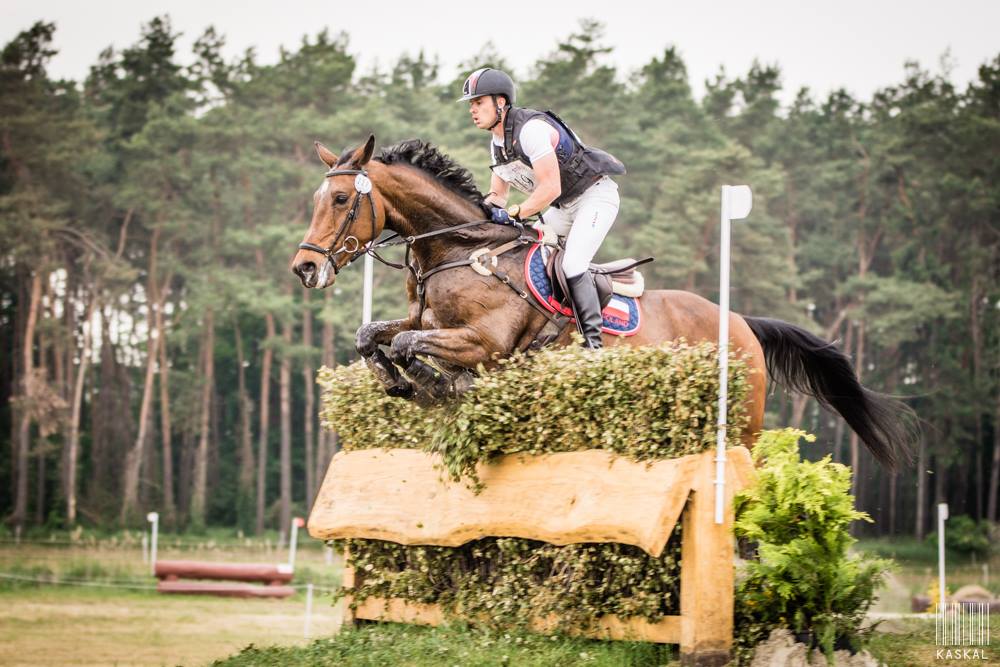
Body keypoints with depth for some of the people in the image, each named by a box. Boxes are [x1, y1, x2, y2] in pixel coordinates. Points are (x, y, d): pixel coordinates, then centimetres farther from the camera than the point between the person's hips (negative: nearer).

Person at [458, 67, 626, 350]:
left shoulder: (530, 129, -26)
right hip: (565, 207, 10)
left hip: (595, 196, -10)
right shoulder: (497, 144, 6)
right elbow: (498, 194, 12)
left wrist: (513, 214, -28)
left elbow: (551, 189, -30)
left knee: (572, 265, -24)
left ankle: (593, 343, -23)